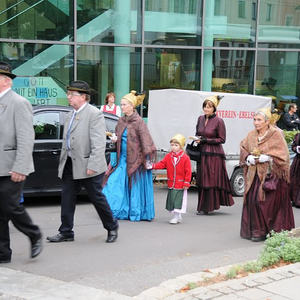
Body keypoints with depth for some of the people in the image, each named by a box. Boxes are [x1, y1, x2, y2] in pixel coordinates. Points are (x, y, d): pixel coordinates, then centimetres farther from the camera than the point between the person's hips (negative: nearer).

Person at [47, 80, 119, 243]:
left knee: (97, 198, 3)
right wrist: (62, 162, 17)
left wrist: (92, 166, -23)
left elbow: (98, 144, -18)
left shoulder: (94, 114, -12)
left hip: (87, 166, -8)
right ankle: (66, 232, 16)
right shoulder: (70, 115, 15)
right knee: (67, 198, 7)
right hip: (70, 166, 8)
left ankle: (112, 227, 21)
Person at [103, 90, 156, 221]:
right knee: (115, 182, 1)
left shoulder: (138, 122, -12)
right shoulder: (121, 121, 9)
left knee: (135, 185, 1)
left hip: (135, 159, -7)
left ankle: (136, 213, 14)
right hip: (123, 159, 7)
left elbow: (146, 141, -15)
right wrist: (115, 138, 1)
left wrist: (147, 159, -19)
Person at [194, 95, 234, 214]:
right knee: (201, 181, 7)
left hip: (214, 154, -6)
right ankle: (202, 206, 17)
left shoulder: (219, 121, -9)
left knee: (211, 180, -2)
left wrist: (205, 140, -15)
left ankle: (207, 207, 4)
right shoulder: (200, 119, 9)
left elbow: (222, 139, -8)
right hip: (202, 153, 6)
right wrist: (197, 139, 0)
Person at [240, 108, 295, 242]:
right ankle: (256, 230, 8)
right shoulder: (251, 135, 12)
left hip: (270, 174, -5)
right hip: (255, 174, 5)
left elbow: (282, 155, -7)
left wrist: (267, 157, -17)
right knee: (252, 200, -3)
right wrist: (248, 157, -1)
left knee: (269, 202, -9)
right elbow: (243, 149, 19)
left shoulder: (276, 135, -4)